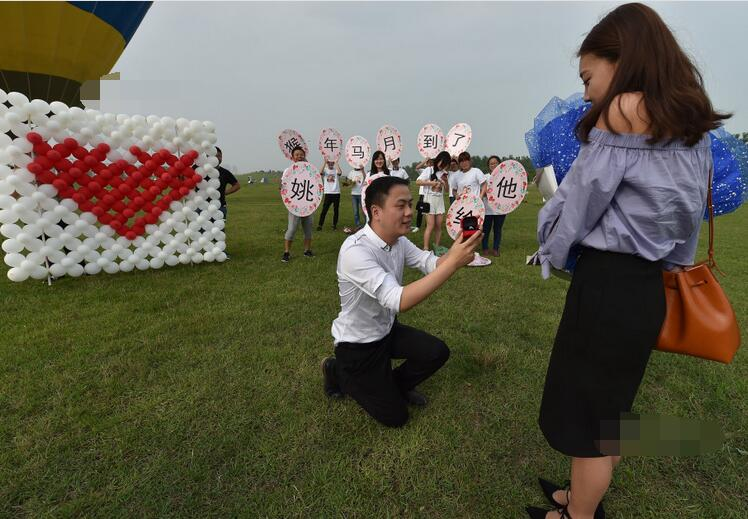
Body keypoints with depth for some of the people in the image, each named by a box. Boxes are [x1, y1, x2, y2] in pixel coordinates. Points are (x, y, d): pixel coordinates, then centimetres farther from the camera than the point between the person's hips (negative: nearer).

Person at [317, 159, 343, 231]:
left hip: (336, 193, 1)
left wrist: (336, 162, -18)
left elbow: (340, 172, -21)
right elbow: (320, 172, -19)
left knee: (336, 210, 7)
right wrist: (325, 162, -20)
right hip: (328, 193, 0)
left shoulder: (336, 170, 3)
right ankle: (320, 225, 4)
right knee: (324, 210, -2)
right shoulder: (325, 170, 4)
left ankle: (334, 225, 18)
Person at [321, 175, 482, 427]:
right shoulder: (355, 250, -33)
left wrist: (457, 250, -34)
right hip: (357, 344, -7)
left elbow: (432, 264, -13)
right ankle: (338, 371, 19)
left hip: (387, 330, 7)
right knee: (395, 416, 3)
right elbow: (399, 300, -42)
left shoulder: (398, 240, -5)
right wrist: (453, 262, -44)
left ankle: (394, 384, 21)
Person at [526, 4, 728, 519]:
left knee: (585, 414, 10)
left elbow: (581, 198, -12)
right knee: (610, 408, 24)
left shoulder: (623, 109, -12)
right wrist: (669, 266, 22)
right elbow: (690, 211, 15)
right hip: (647, 286, 9)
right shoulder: (692, 123, 12)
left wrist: (552, 252, 5)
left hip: (607, 284, -9)